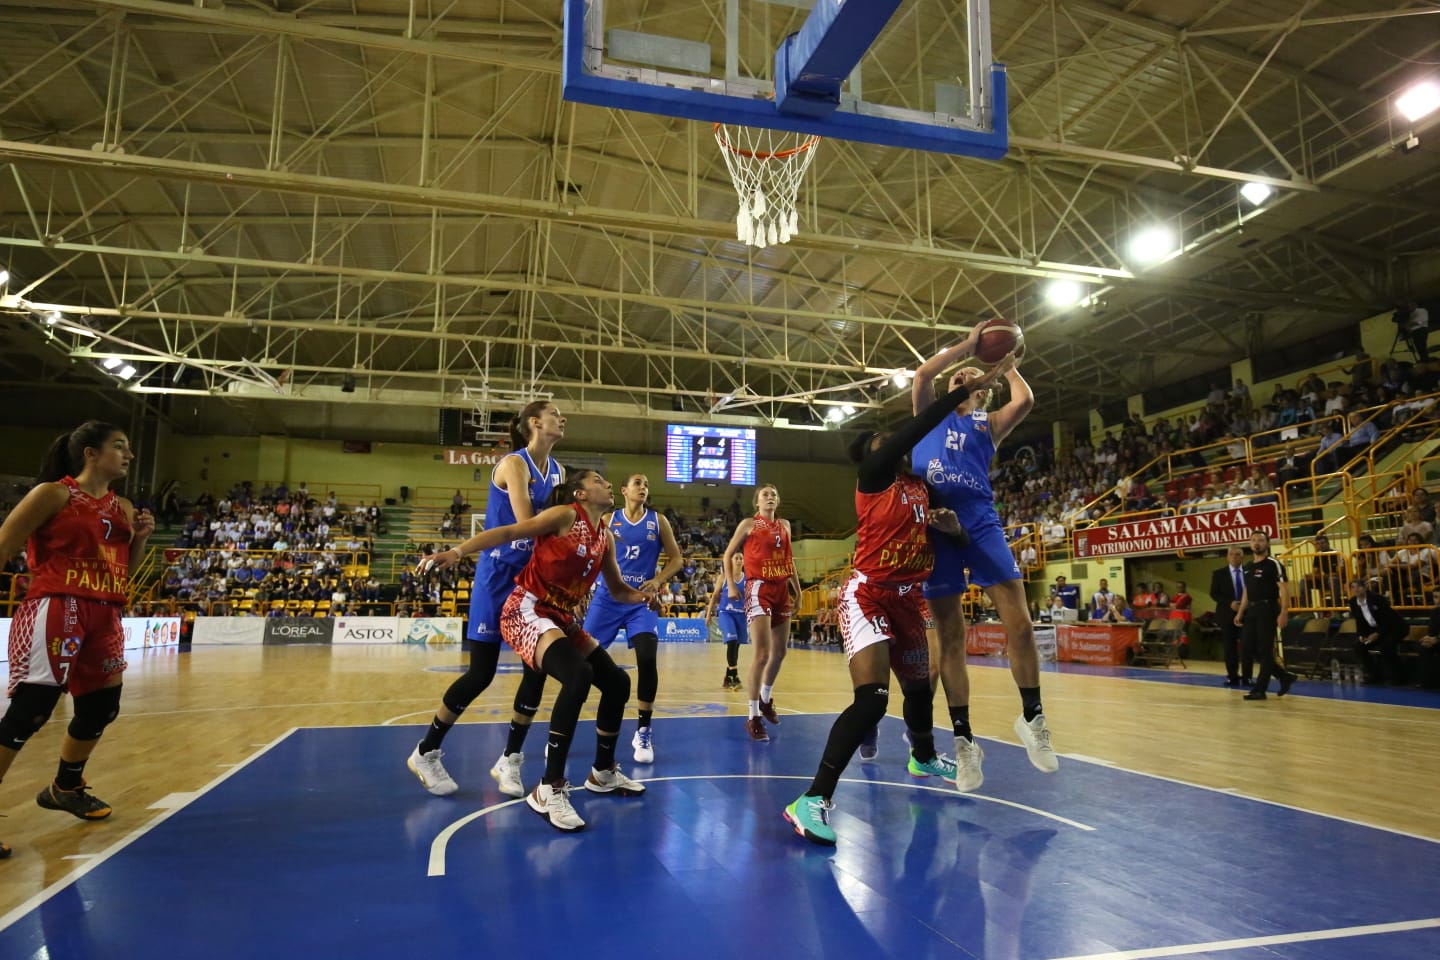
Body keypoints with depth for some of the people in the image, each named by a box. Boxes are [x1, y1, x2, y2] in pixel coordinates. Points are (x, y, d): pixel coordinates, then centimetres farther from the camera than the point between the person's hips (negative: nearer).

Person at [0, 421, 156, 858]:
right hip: (56, 611, -7)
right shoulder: (52, 494, -5)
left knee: (101, 706, 14)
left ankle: (65, 788, 36)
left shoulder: (122, 508, 14)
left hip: (104, 616, 7)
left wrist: (140, 537, 3)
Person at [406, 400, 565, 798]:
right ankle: (426, 752, 16)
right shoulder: (514, 463, -14)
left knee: (538, 667, 1)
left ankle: (510, 759, 16)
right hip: (498, 575, -7)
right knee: (481, 673, -4)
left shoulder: (558, 471, 9)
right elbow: (527, 524, -24)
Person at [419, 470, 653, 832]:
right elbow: (508, 532, -17)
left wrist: (644, 596, 0)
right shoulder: (565, 515, -9)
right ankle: (549, 790, -24)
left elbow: (617, 590, 20)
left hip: (562, 618, 9)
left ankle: (603, 773, 27)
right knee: (578, 675, -31)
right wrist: (457, 551, -29)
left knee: (617, 681, 8)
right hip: (527, 611, -9)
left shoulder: (605, 537, 11)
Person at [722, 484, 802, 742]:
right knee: (762, 652, -15)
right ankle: (753, 716, -8)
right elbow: (728, 554, 2)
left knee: (780, 652, 13)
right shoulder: (748, 524, 0)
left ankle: (766, 699, 35)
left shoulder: (784, 525, 15)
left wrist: (796, 586, 18)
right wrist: (730, 584, -9)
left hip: (781, 589, 6)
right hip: (759, 588, -6)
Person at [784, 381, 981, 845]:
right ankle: (813, 800, -18)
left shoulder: (920, 488, 13)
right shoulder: (874, 476, -8)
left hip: (906, 599, 8)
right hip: (867, 595, -8)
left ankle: (924, 759, 55)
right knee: (871, 699, -22)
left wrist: (952, 527, -2)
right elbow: (913, 431, -21)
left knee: (919, 686, 25)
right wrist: (960, 392, -19)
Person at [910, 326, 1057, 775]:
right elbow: (922, 373, 2)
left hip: (981, 522, 1)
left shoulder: (988, 423, 20)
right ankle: (962, 737, 12)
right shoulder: (929, 413, 20)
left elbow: (1024, 401, 0)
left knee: (1020, 625, -8)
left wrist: (1007, 364, 16)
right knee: (949, 637, 2)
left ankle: (1032, 718, 13)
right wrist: (968, 344, 9)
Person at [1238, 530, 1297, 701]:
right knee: (1248, 645, 5)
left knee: (1265, 650, -3)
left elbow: (1283, 590, -13)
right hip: (1252, 609, 8)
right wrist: (1240, 613, 17)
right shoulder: (1247, 567, 15)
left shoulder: (1273, 564, -7)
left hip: (1268, 609, -7)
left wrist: (1284, 613, -22)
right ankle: (1284, 676, 22)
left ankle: (1259, 689, 2)